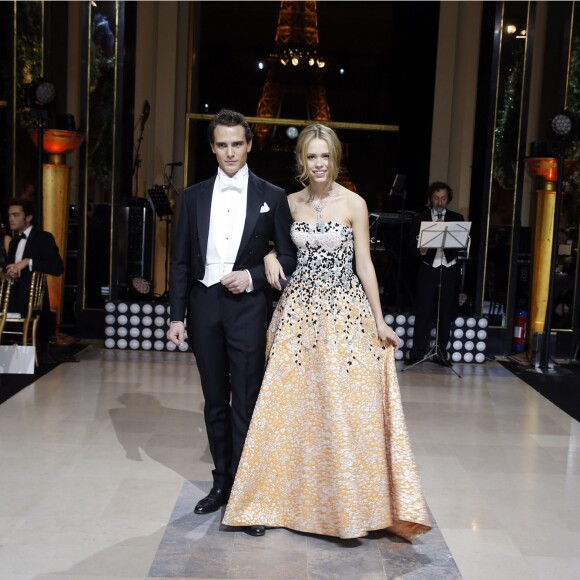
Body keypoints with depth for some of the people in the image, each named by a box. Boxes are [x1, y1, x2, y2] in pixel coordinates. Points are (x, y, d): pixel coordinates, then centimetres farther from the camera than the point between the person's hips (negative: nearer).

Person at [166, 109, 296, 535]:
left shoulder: (272, 196, 2)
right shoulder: (194, 196, 8)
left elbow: (288, 256, 2)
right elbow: (181, 262, 7)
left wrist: (252, 276, -14)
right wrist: (177, 316, 2)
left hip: (248, 307, -3)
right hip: (204, 305, 3)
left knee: (246, 402, -1)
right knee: (215, 401, 12)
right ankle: (222, 482, 26)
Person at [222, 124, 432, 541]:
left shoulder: (354, 204, -2)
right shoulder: (290, 203, 7)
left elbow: (364, 263, -1)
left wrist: (379, 320, -3)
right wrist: (270, 257, -3)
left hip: (344, 311, -3)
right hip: (299, 310, 3)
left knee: (344, 408, -1)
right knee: (293, 405, 6)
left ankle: (350, 503, 16)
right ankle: (294, 496, 22)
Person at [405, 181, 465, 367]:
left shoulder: (456, 219, 9)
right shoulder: (420, 218, 7)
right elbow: (413, 247, 1)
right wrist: (421, 250, -20)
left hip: (449, 271, 2)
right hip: (428, 270, -1)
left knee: (445, 314, 5)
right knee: (423, 313, -2)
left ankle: (441, 353, 14)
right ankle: (417, 353, 4)